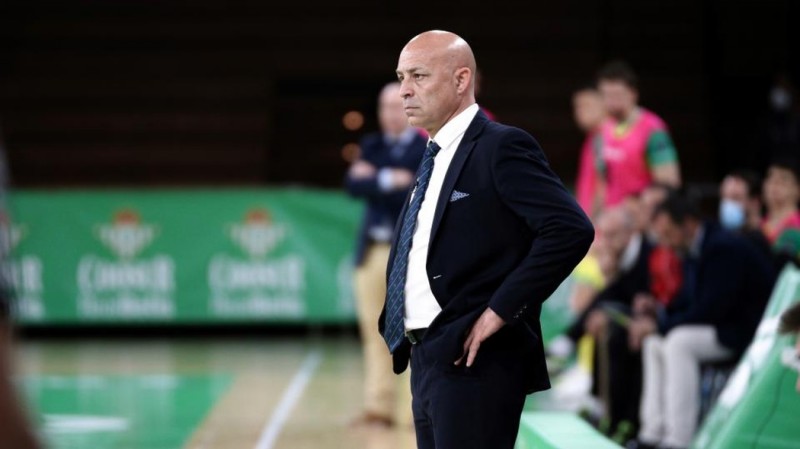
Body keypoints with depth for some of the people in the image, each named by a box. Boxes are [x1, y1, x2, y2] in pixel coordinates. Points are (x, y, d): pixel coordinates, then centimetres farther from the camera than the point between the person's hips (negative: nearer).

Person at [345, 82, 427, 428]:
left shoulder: (430, 150, -2)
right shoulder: (371, 146, 14)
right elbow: (354, 184, 0)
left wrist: (374, 182, -8)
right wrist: (389, 181, -14)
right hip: (373, 250, 5)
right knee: (375, 332, 5)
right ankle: (379, 407, 8)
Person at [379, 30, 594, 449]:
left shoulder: (501, 147, -9)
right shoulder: (434, 160, 18)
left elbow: (571, 229, -20)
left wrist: (500, 310, -20)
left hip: (473, 360, -9)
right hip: (427, 362, 9)